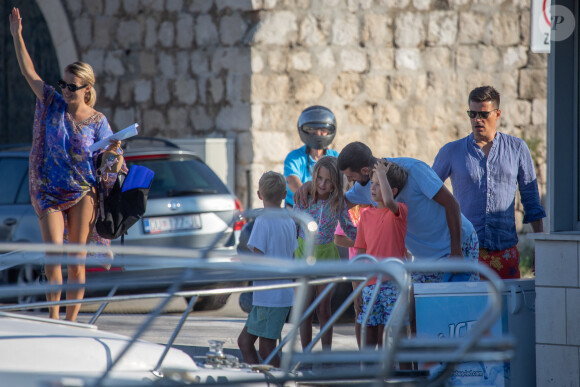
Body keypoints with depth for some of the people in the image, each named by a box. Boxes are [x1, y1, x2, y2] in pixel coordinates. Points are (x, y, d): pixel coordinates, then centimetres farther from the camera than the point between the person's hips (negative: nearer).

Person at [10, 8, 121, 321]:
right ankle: (53, 315, -8)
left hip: (82, 193, 0)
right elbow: (28, 72, -4)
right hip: (49, 192, 0)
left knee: (77, 259, 1)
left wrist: (113, 150, -25)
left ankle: (71, 321, 7)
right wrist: (17, 36, -11)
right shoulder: (52, 103, 0)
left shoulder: (97, 121, -3)